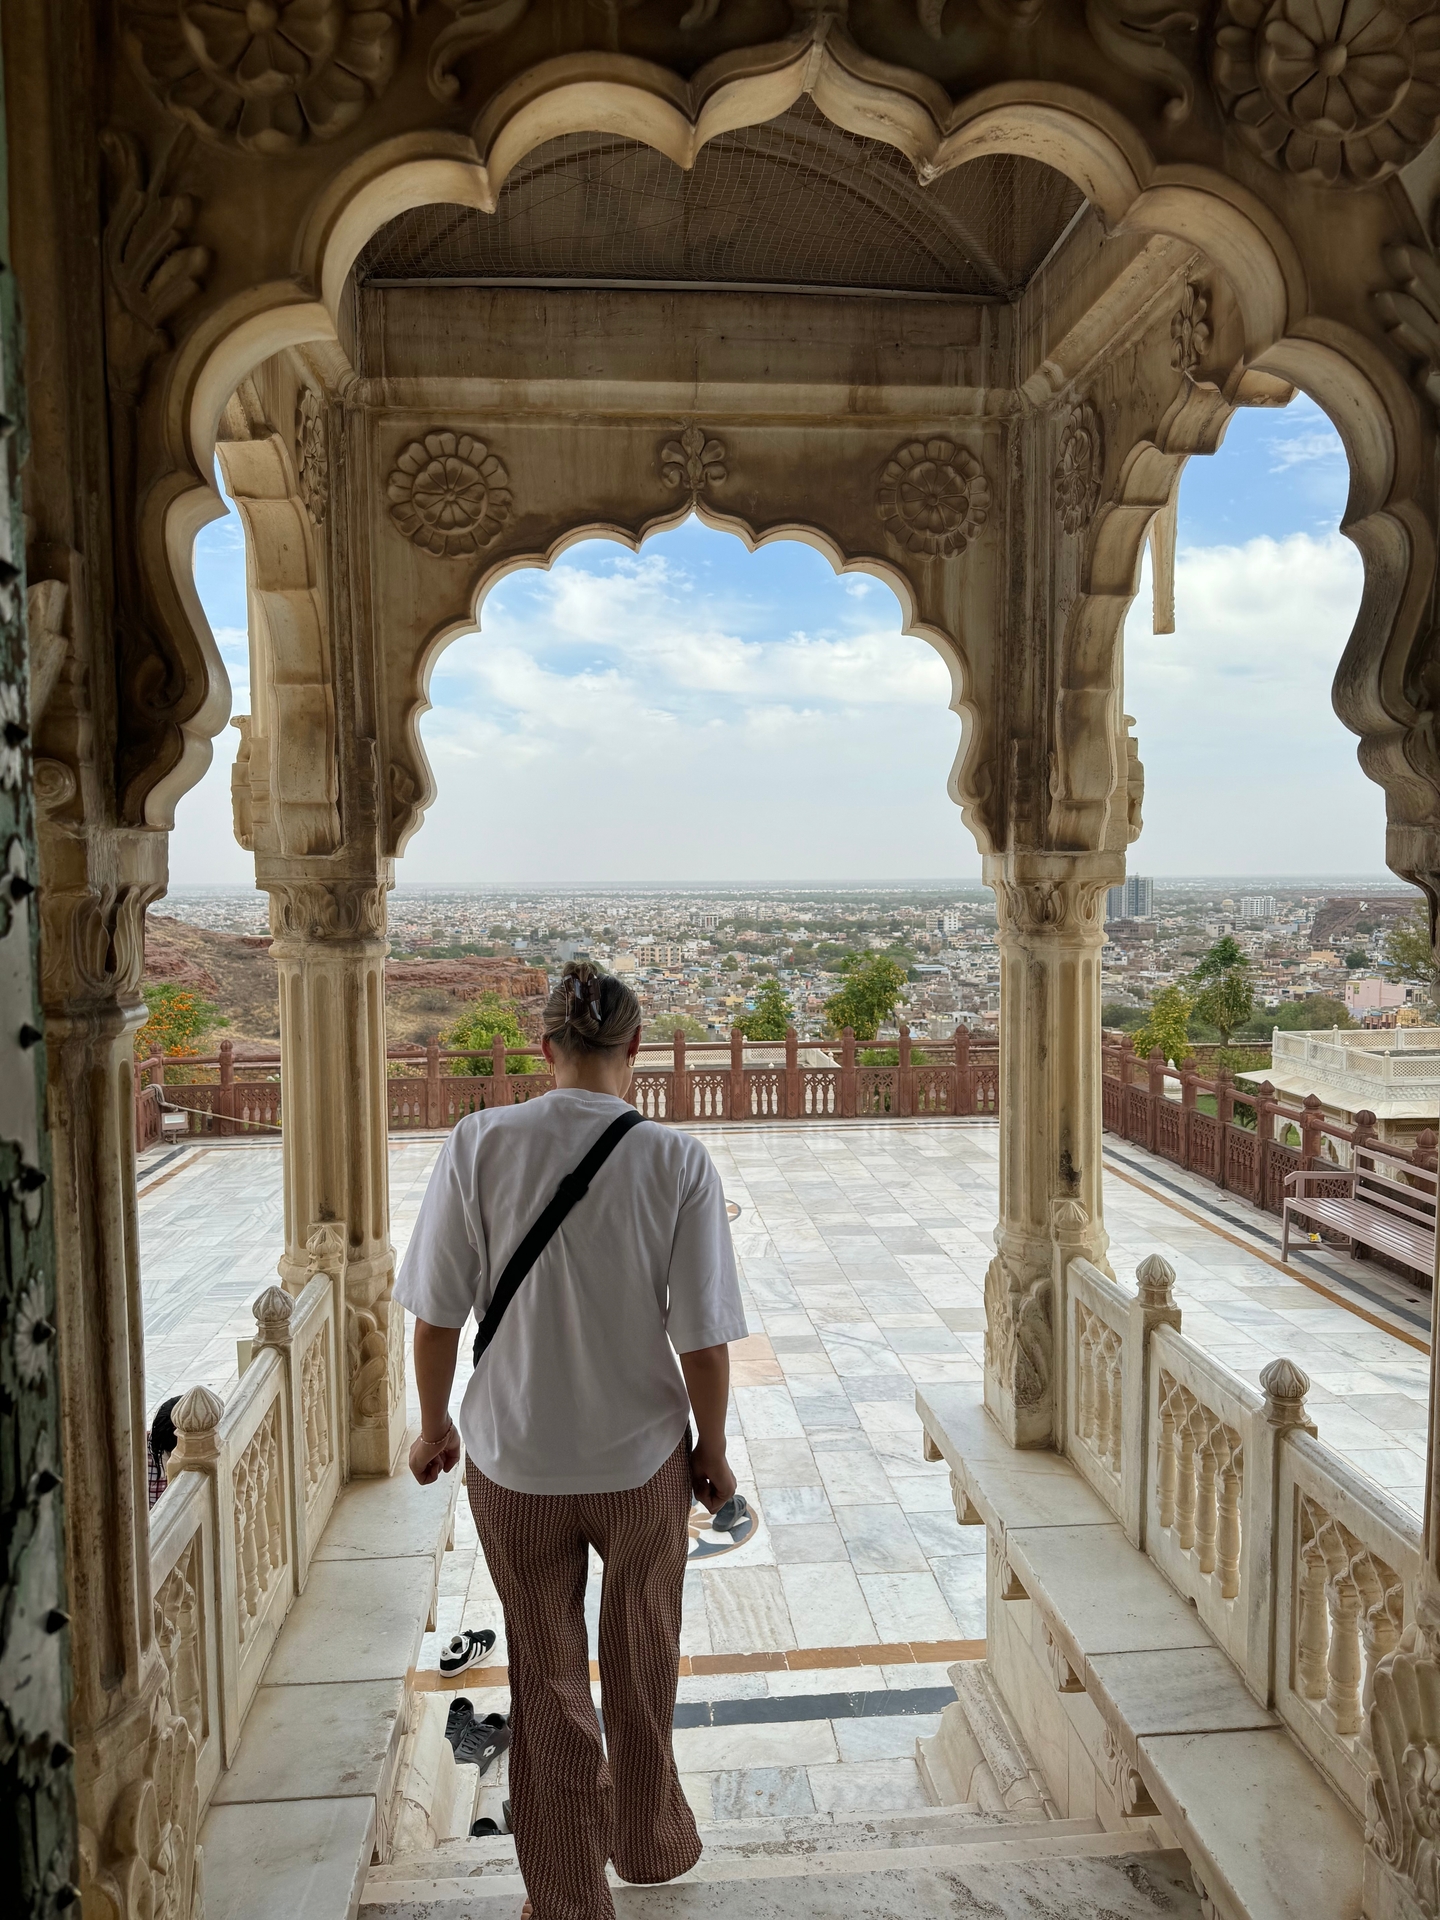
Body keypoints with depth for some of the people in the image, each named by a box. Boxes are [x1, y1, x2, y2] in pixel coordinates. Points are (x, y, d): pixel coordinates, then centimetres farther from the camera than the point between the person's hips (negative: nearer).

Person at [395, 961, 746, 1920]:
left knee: (546, 1680, 20)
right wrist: (713, 1449, 3)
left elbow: (438, 1313, -9)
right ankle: (650, 1843, 49)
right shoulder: (677, 1159, -17)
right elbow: (703, 1339, -14)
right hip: (642, 1456, 0)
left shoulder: (479, 1144, -15)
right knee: (642, 1668, 26)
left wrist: (434, 1424, 8)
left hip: (513, 1458, 0)